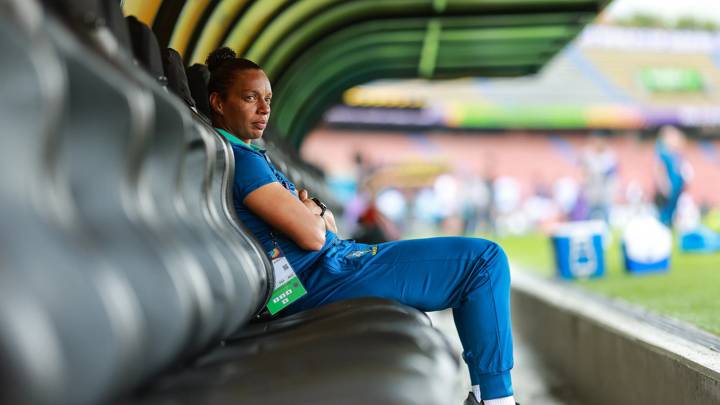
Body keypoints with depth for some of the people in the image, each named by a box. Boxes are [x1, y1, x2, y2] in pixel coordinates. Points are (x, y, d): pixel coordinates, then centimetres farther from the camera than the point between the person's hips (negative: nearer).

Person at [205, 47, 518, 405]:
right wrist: (314, 212, 1)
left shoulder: (246, 155, 18)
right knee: (485, 260, -9)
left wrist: (316, 212, -2)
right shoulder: (239, 158, -15)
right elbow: (312, 236, -19)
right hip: (322, 278, -11)